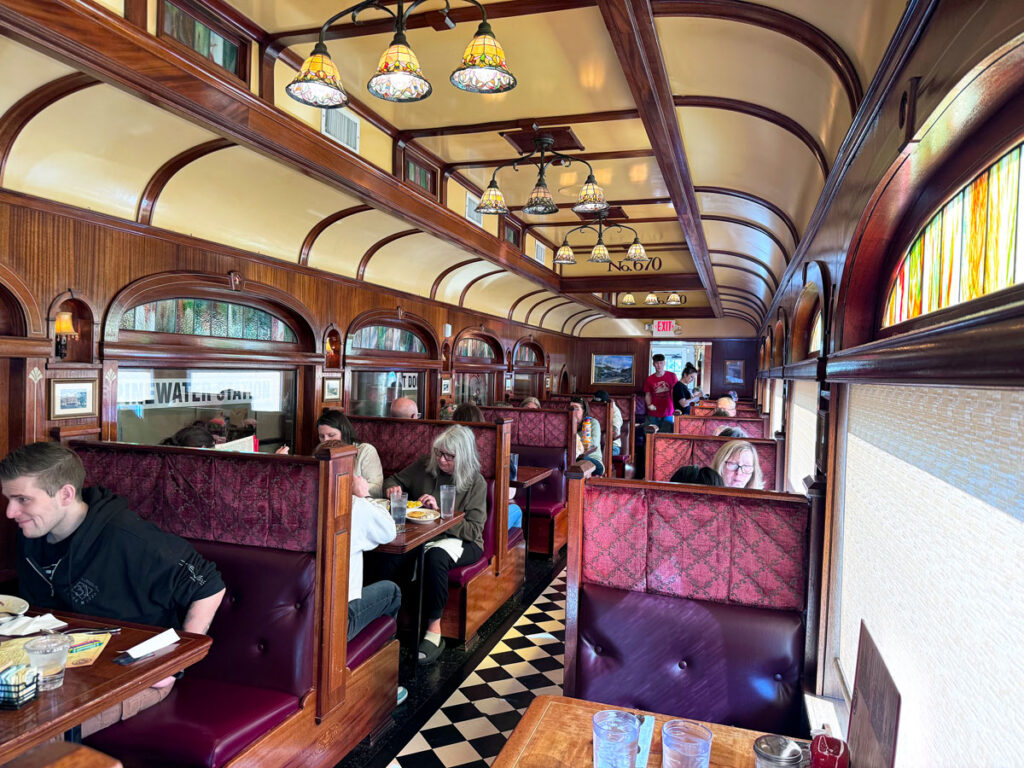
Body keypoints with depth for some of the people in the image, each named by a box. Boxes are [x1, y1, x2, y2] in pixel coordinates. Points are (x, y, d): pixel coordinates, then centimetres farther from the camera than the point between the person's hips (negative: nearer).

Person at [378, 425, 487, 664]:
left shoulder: (476, 482, -6)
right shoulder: (424, 466, 4)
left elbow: (473, 530, -11)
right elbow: (394, 480, 19)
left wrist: (439, 512, -21)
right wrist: (393, 488, -6)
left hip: (459, 541, -3)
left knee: (435, 557, -38)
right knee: (386, 556, -28)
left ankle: (434, 630, -25)